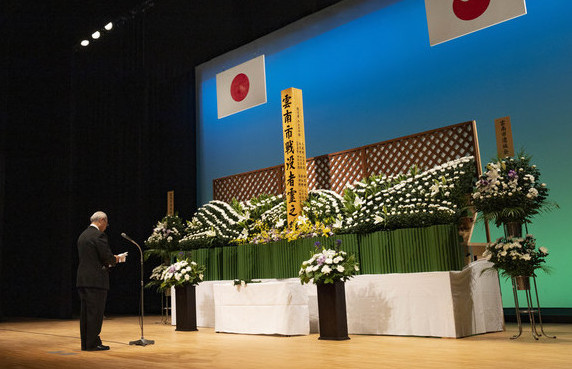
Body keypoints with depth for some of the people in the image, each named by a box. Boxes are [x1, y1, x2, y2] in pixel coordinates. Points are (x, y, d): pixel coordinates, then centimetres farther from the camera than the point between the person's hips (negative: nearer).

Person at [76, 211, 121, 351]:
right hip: (96, 280, -8)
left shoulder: (82, 235, 16)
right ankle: (93, 343, 1)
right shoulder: (99, 235, -11)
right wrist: (115, 259, 6)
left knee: (85, 312, 11)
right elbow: (107, 256, -15)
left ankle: (85, 343, 16)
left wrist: (110, 260, 17)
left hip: (82, 279, 8)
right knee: (95, 312, -3)